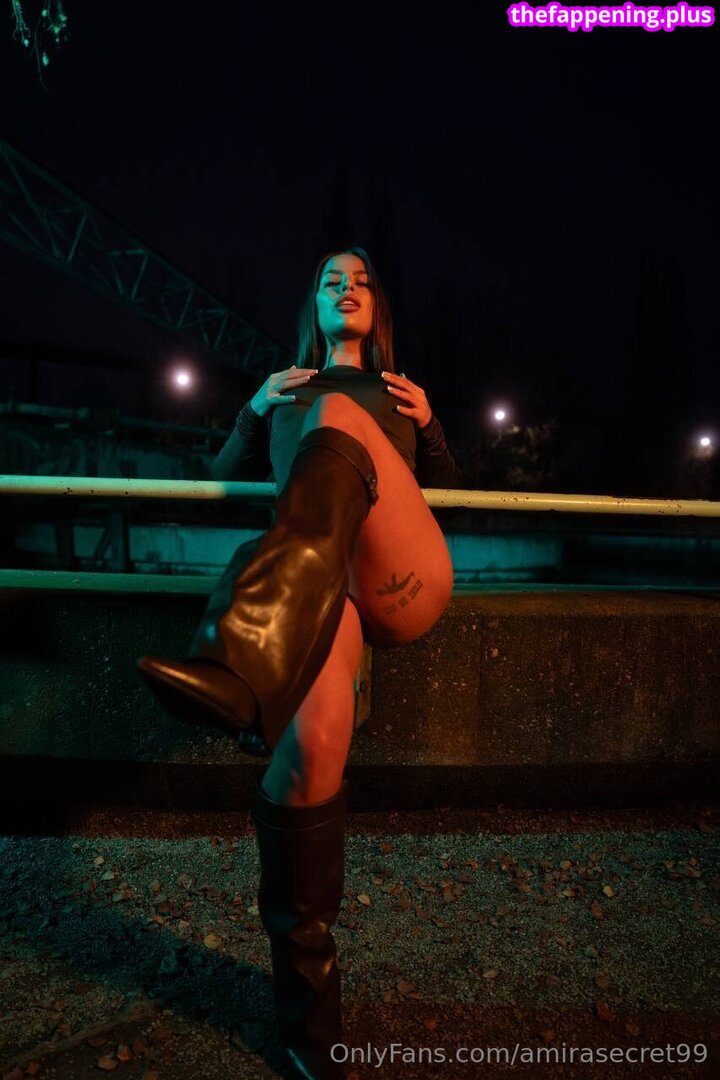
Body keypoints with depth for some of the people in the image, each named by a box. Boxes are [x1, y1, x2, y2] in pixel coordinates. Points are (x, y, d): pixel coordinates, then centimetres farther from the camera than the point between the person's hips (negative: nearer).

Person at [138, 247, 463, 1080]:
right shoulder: (287, 388, 35)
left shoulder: (397, 393, 36)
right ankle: (305, 1000, -9)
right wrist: (254, 409, 9)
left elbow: (450, 490, 29)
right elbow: (222, 480, 26)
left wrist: (426, 423, 11)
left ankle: (239, 667, -53)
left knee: (337, 413, -28)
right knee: (312, 733, -32)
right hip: (305, 581, 0)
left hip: (401, 580, 0)